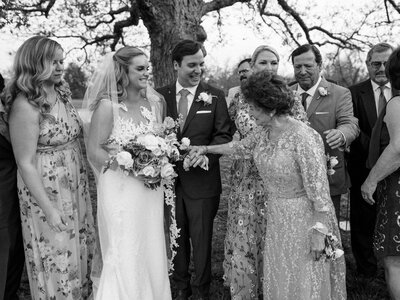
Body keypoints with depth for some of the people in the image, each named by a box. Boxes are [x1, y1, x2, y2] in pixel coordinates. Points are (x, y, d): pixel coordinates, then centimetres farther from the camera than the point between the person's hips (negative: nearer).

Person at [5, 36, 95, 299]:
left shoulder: (62, 92, 2)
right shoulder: (25, 105, -20)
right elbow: (25, 164, -18)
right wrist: (49, 209, -18)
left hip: (77, 188, 7)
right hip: (46, 193, -7)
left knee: (83, 249, 19)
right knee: (56, 257, 9)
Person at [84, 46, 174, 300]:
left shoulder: (156, 102, 3)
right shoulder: (107, 106, -12)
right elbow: (94, 151, -11)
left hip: (151, 189, 5)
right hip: (120, 188, -5)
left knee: (152, 250, 13)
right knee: (125, 254, 2)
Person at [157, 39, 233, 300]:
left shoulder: (215, 96, -2)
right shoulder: (161, 95, 3)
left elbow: (224, 135, -5)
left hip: (202, 180, -2)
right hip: (169, 179, 2)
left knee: (202, 239, 10)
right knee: (176, 237, 16)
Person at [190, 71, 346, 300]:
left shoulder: (304, 138, -25)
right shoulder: (265, 131, 0)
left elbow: (319, 190, -23)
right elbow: (242, 147, 20)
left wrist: (318, 234, -21)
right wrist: (206, 149, 23)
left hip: (304, 218, -7)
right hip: (277, 217, 8)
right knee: (277, 280, 19)